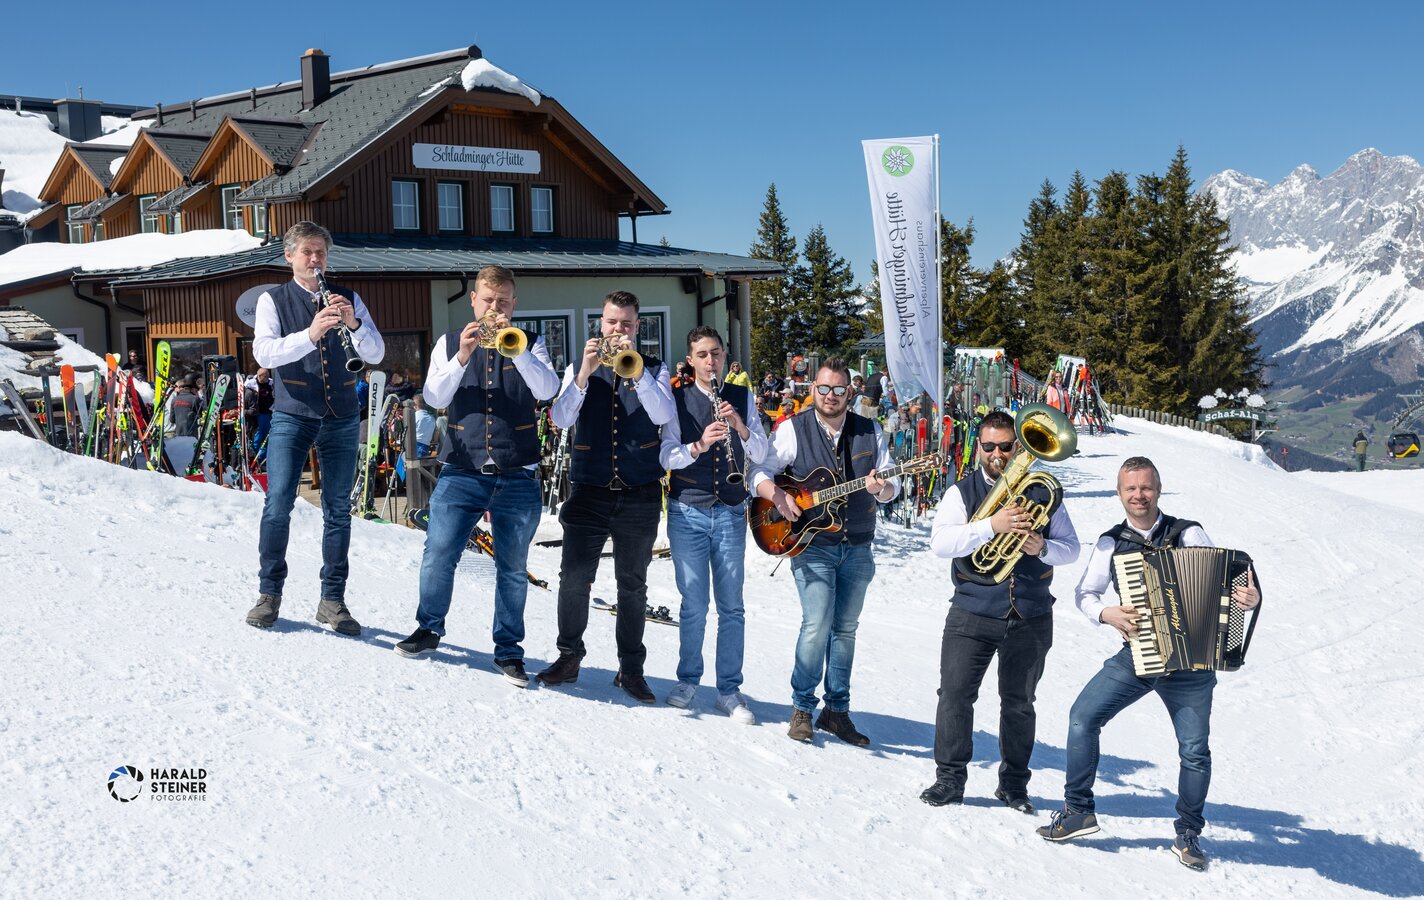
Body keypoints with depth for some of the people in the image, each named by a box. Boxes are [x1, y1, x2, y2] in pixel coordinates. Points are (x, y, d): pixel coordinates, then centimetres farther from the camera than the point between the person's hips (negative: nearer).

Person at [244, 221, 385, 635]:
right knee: (278, 505, -8)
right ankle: (269, 593, 6)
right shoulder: (272, 300, 4)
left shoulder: (348, 299, 10)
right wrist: (309, 334, -27)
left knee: (338, 509, 3)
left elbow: (375, 355, 0)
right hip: (292, 415, -2)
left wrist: (353, 324, -19)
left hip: (341, 418, 2)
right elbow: (264, 353, -11)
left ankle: (332, 600, 10)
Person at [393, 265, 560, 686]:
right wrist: (462, 357, -17)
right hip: (462, 471, 0)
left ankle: (509, 649, 16)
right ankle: (429, 629, 18)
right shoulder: (449, 343, 10)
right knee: (438, 555, -4)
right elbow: (434, 397, -2)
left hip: (518, 476, 0)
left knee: (513, 568, 5)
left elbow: (547, 389, -10)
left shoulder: (530, 345, 8)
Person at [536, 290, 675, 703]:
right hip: (589, 490, 1)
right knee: (573, 577, -1)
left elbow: (664, 415, -13)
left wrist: (636, 368, -21)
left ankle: (631, 668, 15)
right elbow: (561, 418, -7)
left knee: (633, 585, 7)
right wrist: (585, 373, -20)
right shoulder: (580, 367, 8)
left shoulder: (654, 368, 6)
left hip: (639, 494, 0)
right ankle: (569, 657, 13)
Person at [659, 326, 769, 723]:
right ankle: (688, 680, 21)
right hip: (687, 512, -1)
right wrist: (699, 444, -24)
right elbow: (666, 457, -6)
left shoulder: (742, 396, 6)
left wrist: (741, 426, -17)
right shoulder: (678, 399, 1)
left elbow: (760, 453, 2)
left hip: (730, 512, 1)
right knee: (694, 604, 4)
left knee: (731, 606, 3)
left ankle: (729, 690, 10)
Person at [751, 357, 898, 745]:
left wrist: (881, 487, -16)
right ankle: (802, 708, 3)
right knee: (817, 625, -13)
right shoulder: (793, 429, -3)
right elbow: (760, 474, -4)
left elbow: (892, 487, 7)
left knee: (845, 628, 10)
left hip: (857, 548, 4)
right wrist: (778, 495, -24)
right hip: (811, 544, -4)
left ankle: (836, 710, 20)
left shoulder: (870, 431, 6)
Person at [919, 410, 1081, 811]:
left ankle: (1014, 783, 23)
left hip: (1030, 618, 1)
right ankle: (949, 778, 8)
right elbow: (940, 543, -13)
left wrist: (1043, 548, -16)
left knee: (1018, 703, 10)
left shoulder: (1042, 492, 7)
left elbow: (1071, 548, 7)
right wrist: (991, 525, -26)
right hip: (972, 613, -1)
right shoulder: (962, 491, 1)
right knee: (954, 694, -4)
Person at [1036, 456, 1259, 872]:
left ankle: (1188, 834, 19)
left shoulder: (1189, 534, -2)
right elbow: (1086, 592, 7)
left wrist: (1250, 597, -24)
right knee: (1082, 717, -8)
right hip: (1136, 655, 2)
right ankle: (1078, 810, 6)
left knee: (1195, 749, -1)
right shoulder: (1111, 542, 4)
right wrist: (1107, 614, -14)